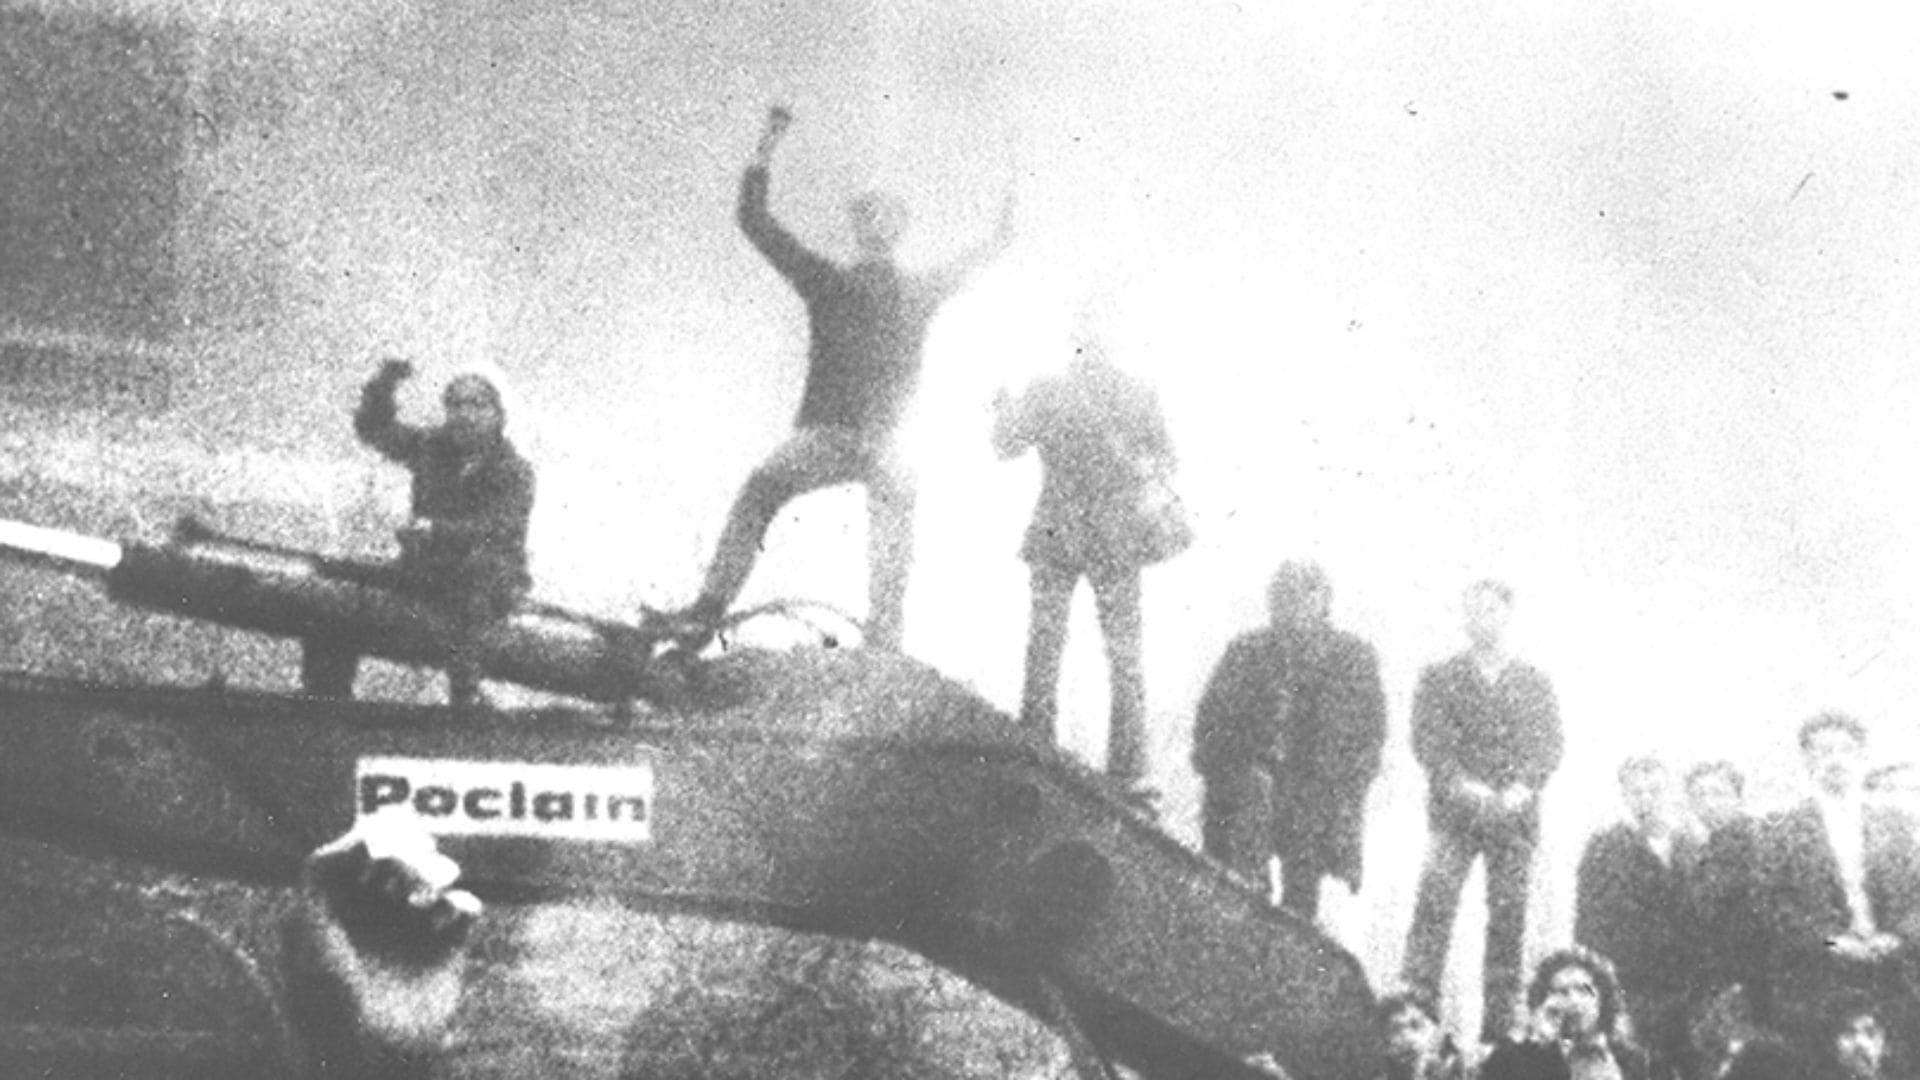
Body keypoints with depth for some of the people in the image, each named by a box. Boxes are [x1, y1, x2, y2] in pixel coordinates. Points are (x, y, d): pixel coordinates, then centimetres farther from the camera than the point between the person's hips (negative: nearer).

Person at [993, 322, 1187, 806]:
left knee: (1045, 648, 12)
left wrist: (1005, 406, 20)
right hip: (1119, 540, 1)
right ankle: (1128, 772, 8)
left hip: (1057, 538, -1)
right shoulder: (1139, 394, -7)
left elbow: (1006, 445, 2)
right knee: (1125, 657, 9)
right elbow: (1164, 463, 1)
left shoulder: (1046, 394, -12)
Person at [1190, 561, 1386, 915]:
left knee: (1301, 899, 2)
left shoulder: (1353, 657, 1)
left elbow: (1371, 732, 3)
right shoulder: (1245, 652, 3)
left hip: (1316, 802, 0)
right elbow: (1210, 722, 6)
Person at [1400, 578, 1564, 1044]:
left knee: (1509, 919, 1)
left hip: (1514, 814, 1)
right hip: (1454, 813, -1)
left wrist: (1522, 787, -12)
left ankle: (1498, 1029, 7)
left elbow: (1549, 746, 5)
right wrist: (1462, 786, -15)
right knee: (1434, 907, -12)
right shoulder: (1439, 678, 8)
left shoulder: (1535, 683, 12)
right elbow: (1428, 742, -1)